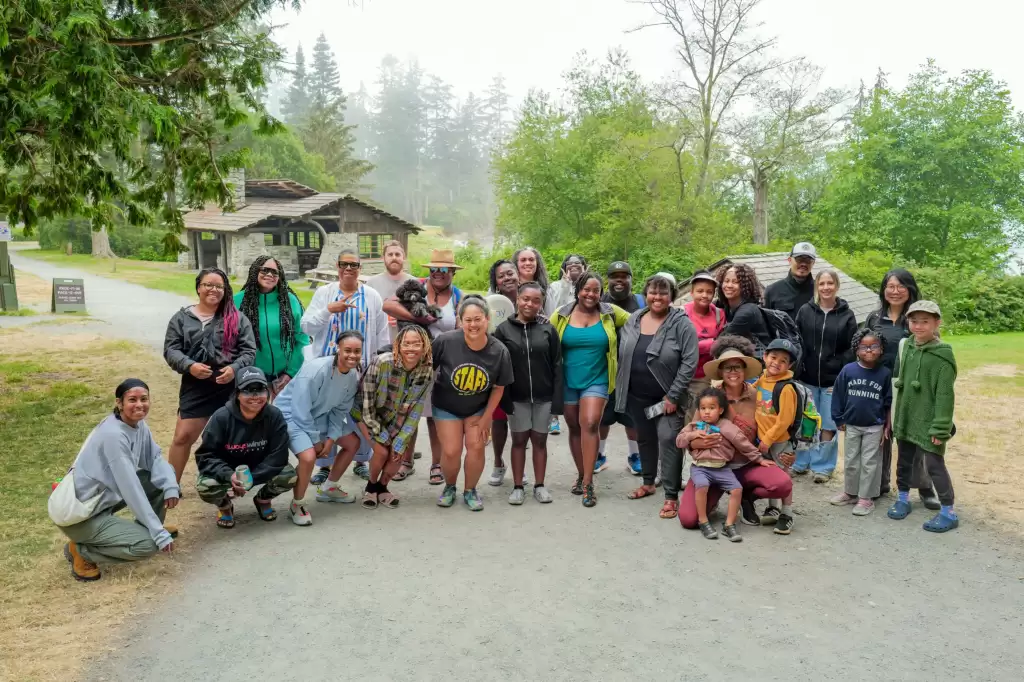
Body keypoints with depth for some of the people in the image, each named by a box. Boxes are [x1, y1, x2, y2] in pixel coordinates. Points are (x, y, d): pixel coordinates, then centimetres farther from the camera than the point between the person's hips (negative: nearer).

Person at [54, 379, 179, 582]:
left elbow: (156, 460, 3)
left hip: (103, 498, 9)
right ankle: (80, 550, -2)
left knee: (163, 476, 2)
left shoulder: (138, 424, -1)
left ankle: (143, 530, 19)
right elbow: (130, 487, -27)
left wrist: (171, 486, -20)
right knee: (148, 543, -19)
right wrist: (159, 533, -25)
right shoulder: (113, 435, -27)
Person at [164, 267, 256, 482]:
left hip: (231, 387, 0)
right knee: (183, 436, 1)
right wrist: (189, 366, -16)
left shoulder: (236, 319, 5)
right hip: (195, 387, 1)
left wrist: (234, 368, -16)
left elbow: (249, 350, 3)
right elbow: (170, 350, 2)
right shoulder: (182, 318, 7)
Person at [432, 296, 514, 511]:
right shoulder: (445, 341, -28)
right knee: (451, 452, -6)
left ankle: (470, 491, 19)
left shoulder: (499, 351, -21)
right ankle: (449, 487, 25)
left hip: (479, 408, 1)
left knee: (476, 447, -7)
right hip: (446, 407, -1)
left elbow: (498, 388, -7)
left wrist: (486, 418, -5)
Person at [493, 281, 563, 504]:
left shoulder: (548, 329, -1)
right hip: (516, 396, 0)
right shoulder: (504, 329, -3)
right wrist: (502, 397, -10)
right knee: (519, 440, 8)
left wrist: (557, 398, -6)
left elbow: (556, 366, -1)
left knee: (540, 440, 10)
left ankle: (540, 485, 20)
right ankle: (518, 486, 17)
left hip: (543, 396, 1)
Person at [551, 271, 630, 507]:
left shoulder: (610, 313, -1)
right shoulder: (562, 314, -1)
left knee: (590, 424, -16)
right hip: (568, 381, 2)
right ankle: (581, 475, 27)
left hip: (596, 380, -2)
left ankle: (588, 483, -10)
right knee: (575, 428, 11)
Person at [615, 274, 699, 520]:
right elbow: (623, 355, 12)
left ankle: (671, 496, 1)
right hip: (637, 396, 6)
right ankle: (648, 482, 37)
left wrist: (673, 396, -17)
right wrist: (621, 388, 8)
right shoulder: (633, 319, 4)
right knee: (645, 439, 19)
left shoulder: (682, 323, -12)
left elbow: (689, 362, -16)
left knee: (668, 441, -8)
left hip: (666, 398, -5)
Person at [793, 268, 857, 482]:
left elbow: (851, 349, -1)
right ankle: (801, 462, 23)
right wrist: (796, 371, -6)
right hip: (807, 378, 1)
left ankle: (823, 466, 17)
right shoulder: (805, 311, 4)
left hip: (834, 380, -1)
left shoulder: (847, 315, 2)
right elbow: (796, 343, 1)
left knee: (828, 425, 5)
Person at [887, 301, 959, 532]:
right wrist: (896, 416, 13)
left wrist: (940, 427, -19)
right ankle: (903, 498, 36)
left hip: (929, 423, -7)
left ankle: (948, 512, 12)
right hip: (905, 419, 7)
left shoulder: (942, 356, -16)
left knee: (935, 465, 0)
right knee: (904, 461, 18)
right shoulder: (908, 346, 5)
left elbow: (945, 395, -17)